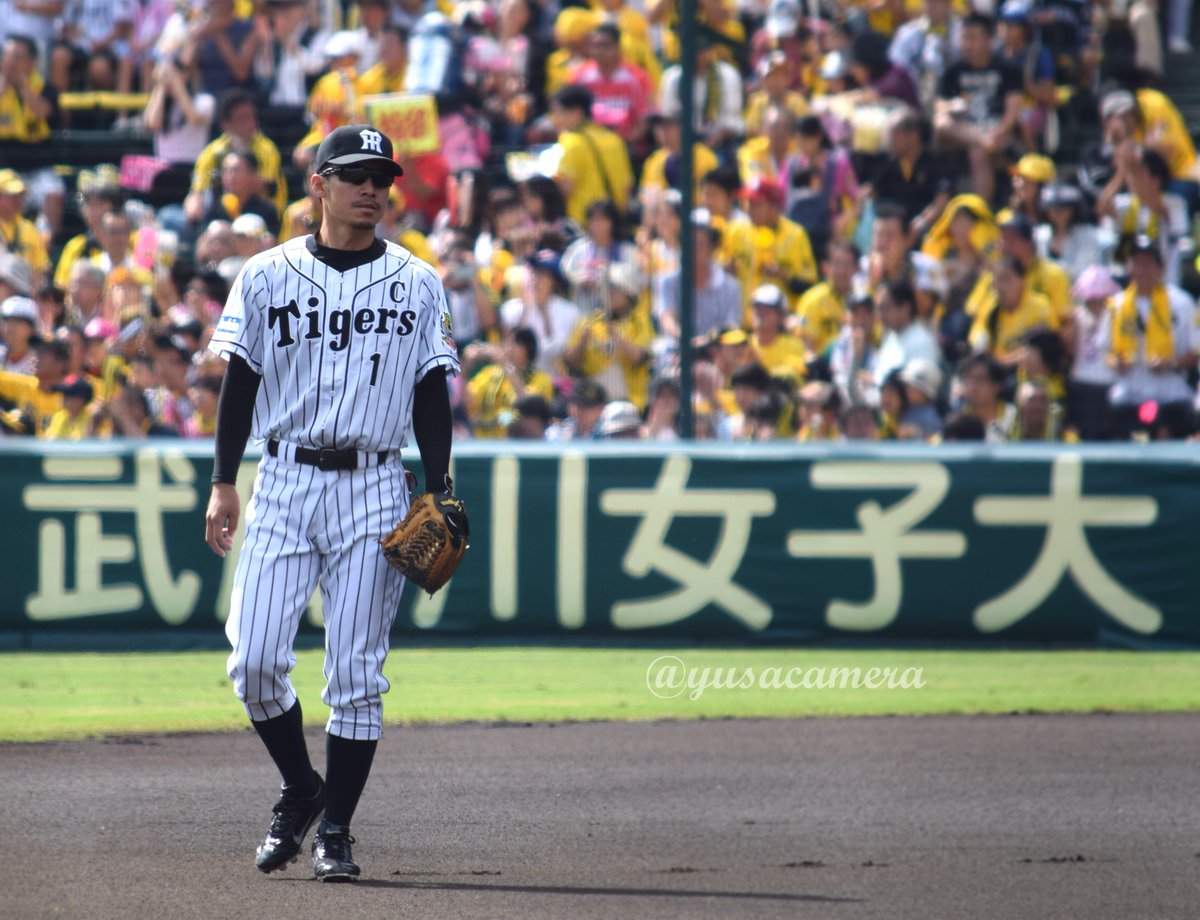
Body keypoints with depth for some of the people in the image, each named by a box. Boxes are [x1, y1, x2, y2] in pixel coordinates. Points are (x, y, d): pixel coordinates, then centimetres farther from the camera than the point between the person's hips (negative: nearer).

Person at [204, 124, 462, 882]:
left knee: (356, 672, -3)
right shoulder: (268, 277, 5)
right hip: (284, 482, 0)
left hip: (374, 489, 0)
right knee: (256, 661, -8)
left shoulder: (418, 285, 7)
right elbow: (240, 384, 6)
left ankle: (336, 830, 6)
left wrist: (442, 494, -1)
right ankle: (301, 789, 16)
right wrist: (224, 485, 0)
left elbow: (432, 397, 8)